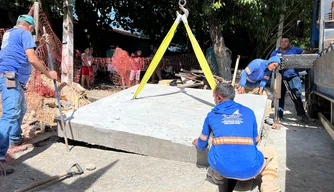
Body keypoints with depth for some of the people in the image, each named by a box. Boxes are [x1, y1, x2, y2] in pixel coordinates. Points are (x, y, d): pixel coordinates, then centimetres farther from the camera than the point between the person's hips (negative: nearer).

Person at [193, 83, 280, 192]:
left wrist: (197, 144, 49)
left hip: (222, 168, 0)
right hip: (250, 170, 0)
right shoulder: (249, 112, 15)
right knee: (270, 153, 32)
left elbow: (202, 145, 24)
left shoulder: (212, 115, 13)